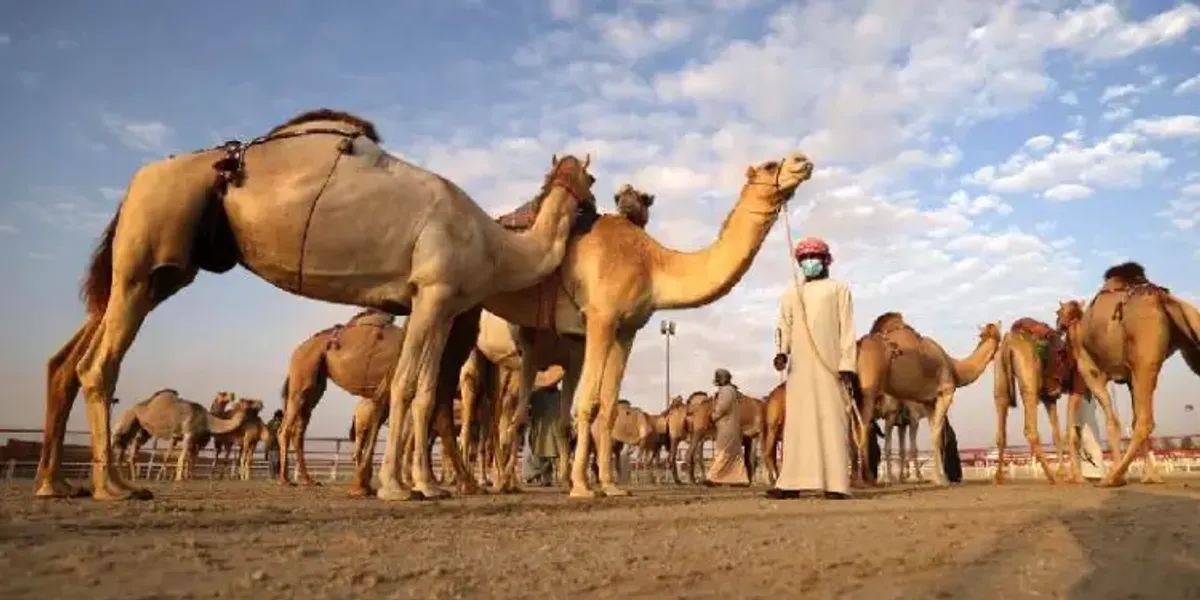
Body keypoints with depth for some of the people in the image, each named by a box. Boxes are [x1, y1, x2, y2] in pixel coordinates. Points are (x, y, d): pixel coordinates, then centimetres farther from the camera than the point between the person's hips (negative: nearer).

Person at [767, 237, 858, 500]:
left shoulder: (838, 288, 11)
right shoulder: (791, 293, 20)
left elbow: (847, 328, 3)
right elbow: (785, 328, 12)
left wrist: (847, 364, -8)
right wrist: (782, 352, -8)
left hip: (828, 362, -3)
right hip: (799, 364, 3)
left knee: (831, 417, -7)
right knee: (798, 419, 0)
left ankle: (836, 483, -9)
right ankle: (793, 483, -2)